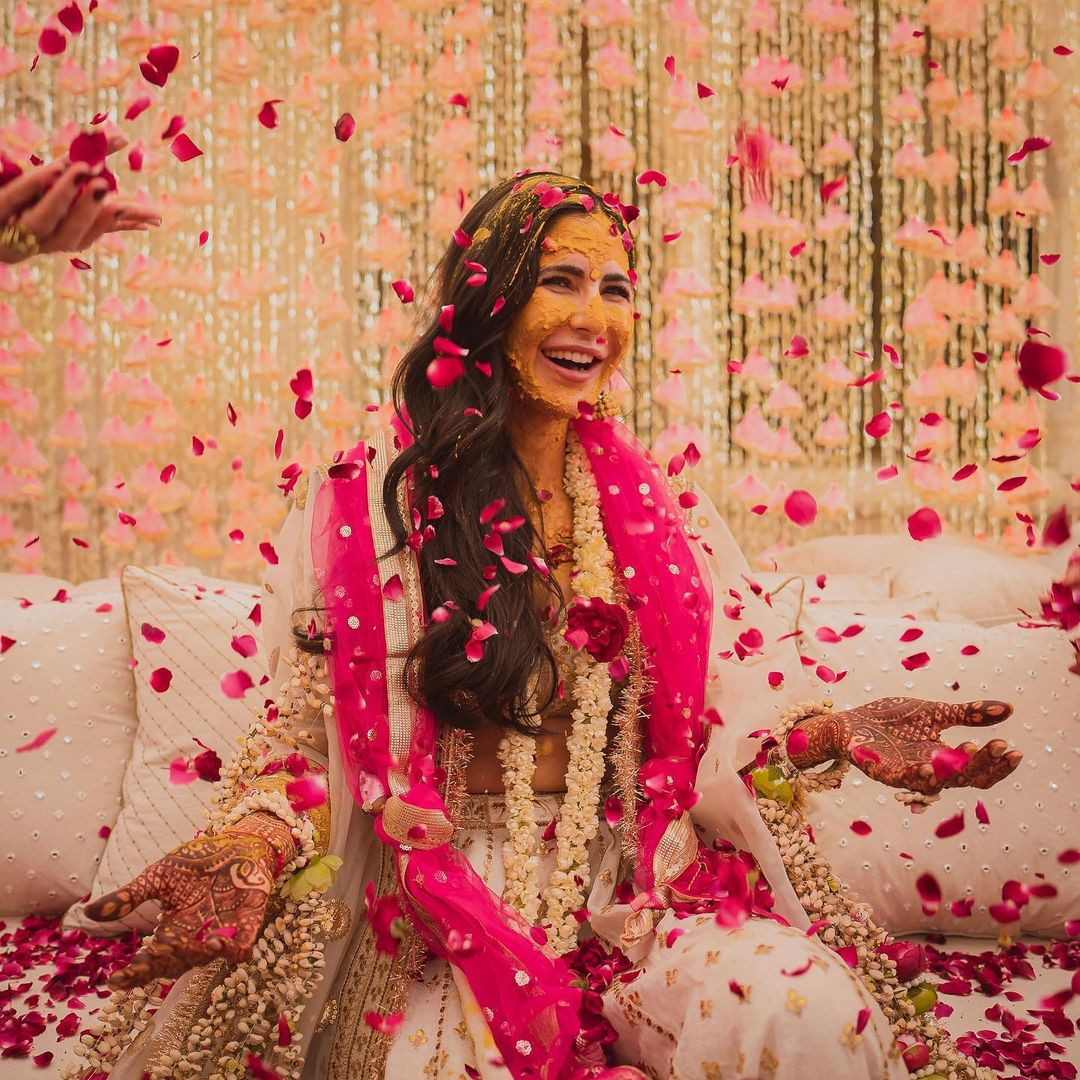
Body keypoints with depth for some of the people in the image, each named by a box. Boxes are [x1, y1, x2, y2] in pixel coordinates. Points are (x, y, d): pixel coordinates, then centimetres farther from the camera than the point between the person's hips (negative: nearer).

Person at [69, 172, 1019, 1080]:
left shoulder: (665, 512, 9)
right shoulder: (363, 503, 0)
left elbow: (732, 711, 7)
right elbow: (306, 729, -1)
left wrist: (833, 734, -14)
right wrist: (249, 850, -21)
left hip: (636, 888, 2)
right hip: (439, 910, -2)